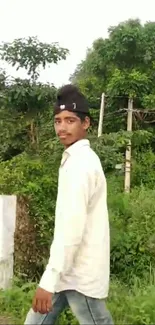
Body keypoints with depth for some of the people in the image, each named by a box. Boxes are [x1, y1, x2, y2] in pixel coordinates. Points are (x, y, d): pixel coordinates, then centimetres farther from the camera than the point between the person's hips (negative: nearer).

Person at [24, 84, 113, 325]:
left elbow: (73, 227, -26)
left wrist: (48, 281, -25)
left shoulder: (80, 163, -18)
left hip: (80, 273, -10)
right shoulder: (77, 159, 13)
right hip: (70, 268, 10)